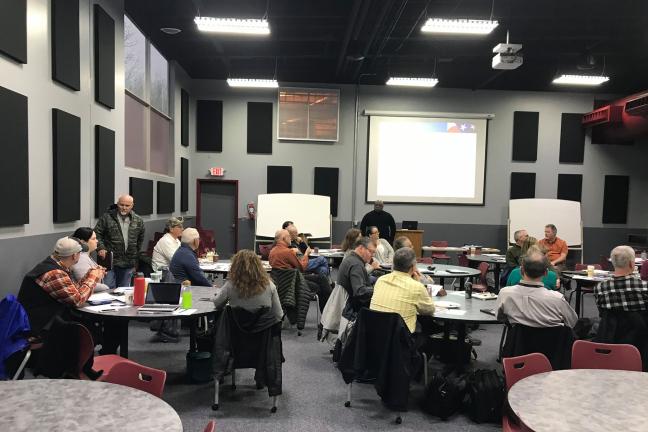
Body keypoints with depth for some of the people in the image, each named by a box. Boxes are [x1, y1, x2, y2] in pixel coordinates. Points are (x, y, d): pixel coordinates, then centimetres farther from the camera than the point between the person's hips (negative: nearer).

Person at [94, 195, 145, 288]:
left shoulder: (138, 221, 7)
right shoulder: (107, 217, -1)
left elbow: (140, 240, 17)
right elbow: (97, 234, 0)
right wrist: (100, 248, -15)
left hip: (128, 264, 3)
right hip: (109, 260, -2)